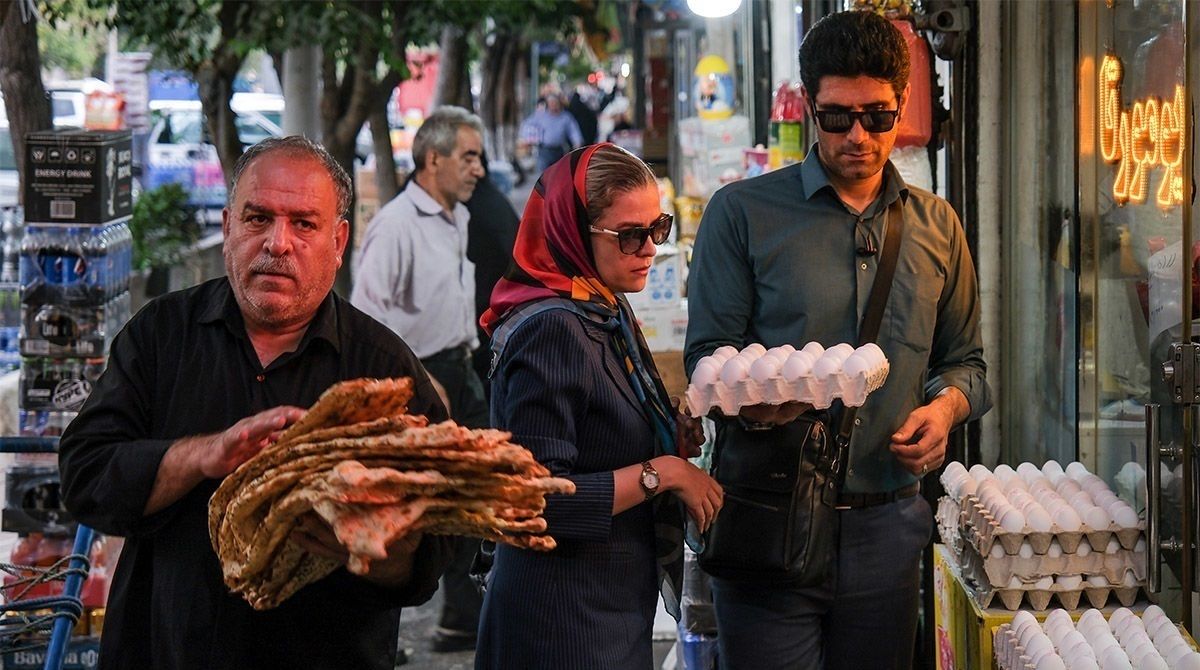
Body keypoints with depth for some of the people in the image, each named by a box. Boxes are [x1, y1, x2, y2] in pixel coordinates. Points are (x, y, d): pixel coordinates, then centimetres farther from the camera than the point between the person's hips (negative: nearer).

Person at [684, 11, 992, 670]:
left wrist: (947, 405, -3)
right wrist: (750, 401, -23)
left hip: (888, 526, 4)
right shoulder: (743, 212, 1)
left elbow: (964, 360, 20)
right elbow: (707, 355, -1)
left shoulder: (935, 226, 13)